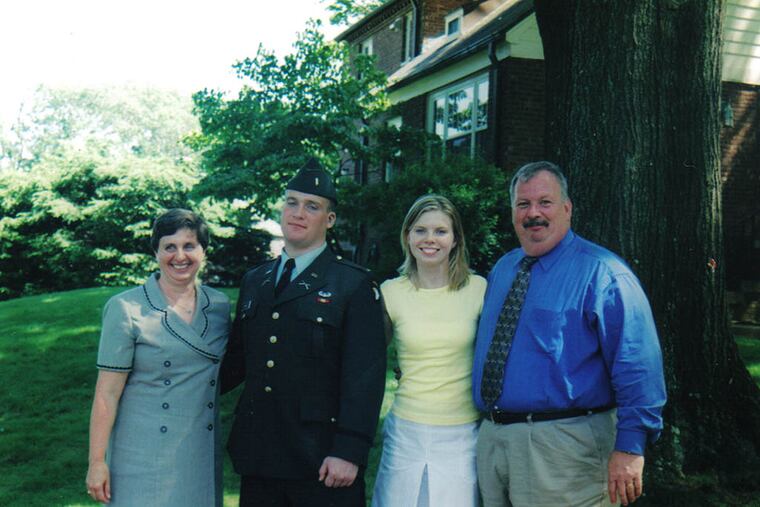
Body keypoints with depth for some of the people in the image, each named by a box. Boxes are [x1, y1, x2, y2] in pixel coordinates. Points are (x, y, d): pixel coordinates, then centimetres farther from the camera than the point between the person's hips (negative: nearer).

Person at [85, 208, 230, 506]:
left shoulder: (220, 305, 5)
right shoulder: (125, 309, -9)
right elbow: (107, 393, -9)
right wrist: (97, 462, -10)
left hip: (202, 453, 4)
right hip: (144, 456, -4)